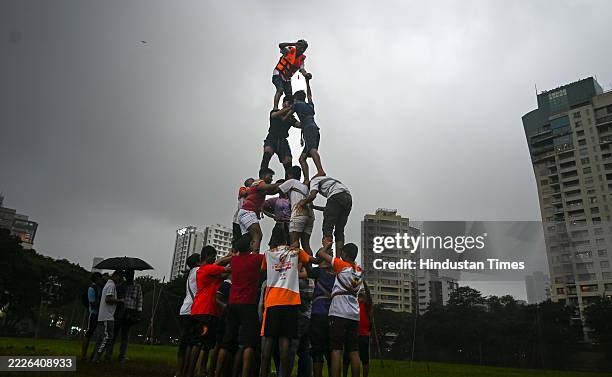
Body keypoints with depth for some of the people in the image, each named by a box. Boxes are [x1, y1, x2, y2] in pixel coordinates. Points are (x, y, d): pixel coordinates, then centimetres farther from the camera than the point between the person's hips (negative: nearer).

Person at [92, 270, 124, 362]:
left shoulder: (108, 284, 21)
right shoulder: (112, 285, -11)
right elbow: (108, 299, -21)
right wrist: (120, 300, -13)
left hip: (102, 317, 11)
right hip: (107, 317, -11)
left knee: (100, 337, 10)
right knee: (107, 337, -10)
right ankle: (96, 358, -11)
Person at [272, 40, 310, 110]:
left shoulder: (301, 59, 4)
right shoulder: (290, 51, -10)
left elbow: (302, 69, -8)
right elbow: (281, 45, -27)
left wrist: (306, 74, -31)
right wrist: (294, 44, -34)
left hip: (287, 78, 6)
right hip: (278, 74, -6)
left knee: (289, 96, 1)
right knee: (280, 90, -27)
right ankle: (275, 108, -29)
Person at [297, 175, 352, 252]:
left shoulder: (314, 180, 19)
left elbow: (312, 195, -4)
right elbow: (330, 209, 35)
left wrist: (304, 203, 13)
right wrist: (314, 207, 40)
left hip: (336, 197, -7)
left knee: (327, 229, -3)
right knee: (339, 231, 9)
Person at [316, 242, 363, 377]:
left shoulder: (342, 265, -4)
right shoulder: (359, 271, 13)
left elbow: (320, 253, 0)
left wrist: (326, 245, 21)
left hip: (339, 313, -6)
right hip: (354, 315, 6)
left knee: (336, 350, -8)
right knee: (354, 351, 7)